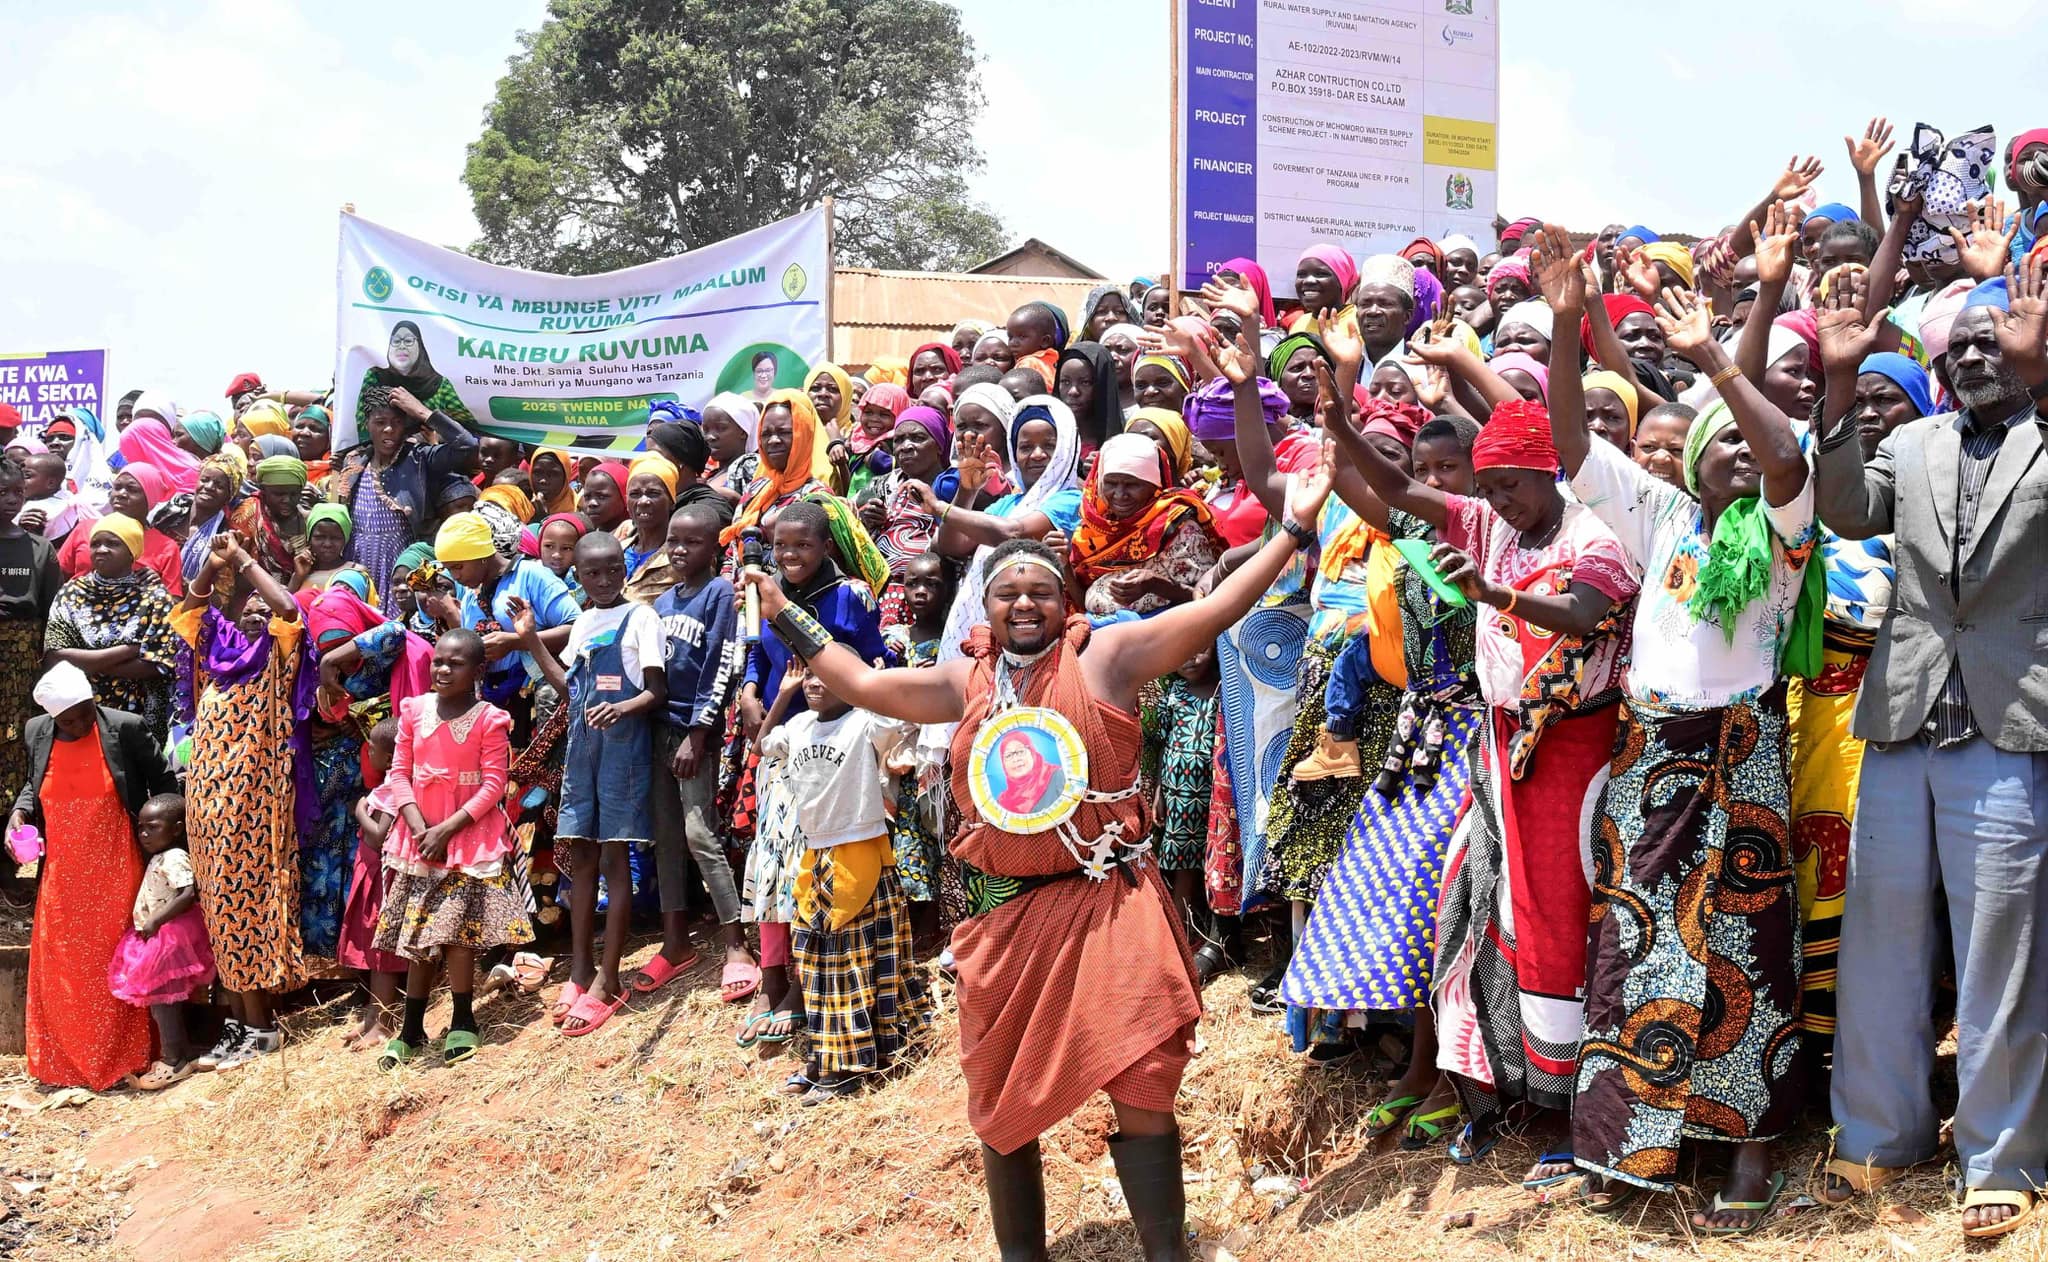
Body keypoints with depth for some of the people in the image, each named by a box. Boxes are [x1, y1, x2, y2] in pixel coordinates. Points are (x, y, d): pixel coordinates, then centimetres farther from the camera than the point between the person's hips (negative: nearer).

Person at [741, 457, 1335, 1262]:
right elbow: (865, 685, 18)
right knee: (1005, 1102, 14)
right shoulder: (966, 681, 9)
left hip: (1108, 906, -4)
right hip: (1004, 914, 4)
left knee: (1141, 1090, -7)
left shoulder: (1104, 657, -2)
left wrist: (1292, 529, -10)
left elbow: (1211, 612, -6)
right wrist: (787, 619, 19)